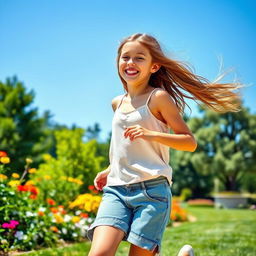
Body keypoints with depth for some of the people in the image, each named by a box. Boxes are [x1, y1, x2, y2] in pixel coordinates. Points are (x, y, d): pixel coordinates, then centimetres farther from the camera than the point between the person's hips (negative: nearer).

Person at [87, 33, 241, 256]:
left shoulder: (158, 98, -2)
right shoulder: (118, 103, 17)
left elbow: (190, 142, -5)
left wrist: (152, 134, -19)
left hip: (152, 189, -5)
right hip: (115, 189, 5)